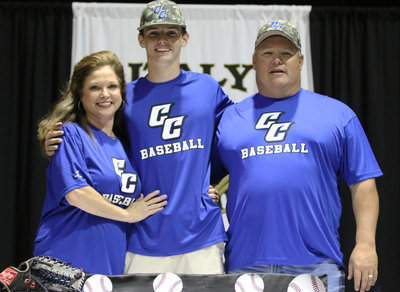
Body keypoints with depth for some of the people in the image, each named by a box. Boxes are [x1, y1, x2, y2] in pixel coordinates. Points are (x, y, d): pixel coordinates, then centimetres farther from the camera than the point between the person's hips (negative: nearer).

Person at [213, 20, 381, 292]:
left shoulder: (338, 114, 11)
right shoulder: (229, 117, 13)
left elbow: (363, 183, 7)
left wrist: (366, 244, -3)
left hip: (317, 265, -1)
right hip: (245, 264, 1)